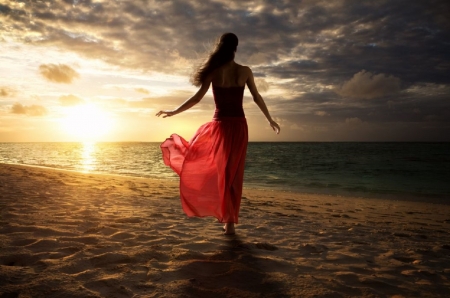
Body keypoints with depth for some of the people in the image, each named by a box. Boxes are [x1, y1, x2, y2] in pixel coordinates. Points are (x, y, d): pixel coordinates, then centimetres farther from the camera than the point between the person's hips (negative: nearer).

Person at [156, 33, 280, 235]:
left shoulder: (214, 71, -3)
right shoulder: (245, 71, 1)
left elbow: (197, 98, -5)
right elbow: (257, 98, 5)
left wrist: (173, 112, 5)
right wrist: (270, 120, 18)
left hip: (220, 125, -1)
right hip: (239, 125, 2)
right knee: (233, 175, 8)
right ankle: (230, 223, 13)